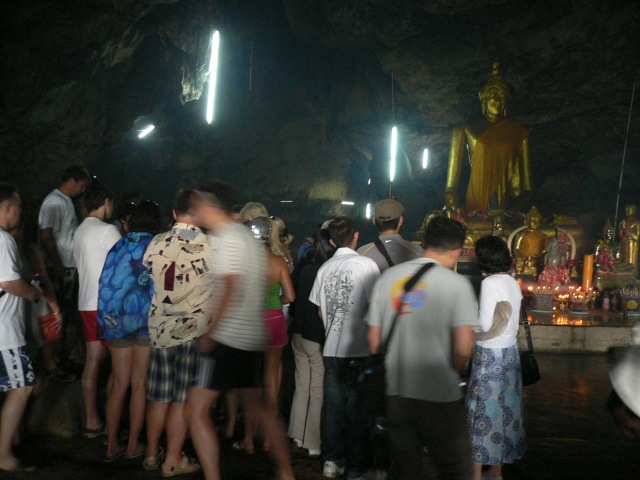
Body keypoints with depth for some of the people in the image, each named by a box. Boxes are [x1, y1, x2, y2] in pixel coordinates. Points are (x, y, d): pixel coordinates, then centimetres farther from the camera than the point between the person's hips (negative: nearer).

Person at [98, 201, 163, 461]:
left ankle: (112, 445, 13)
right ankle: (133, 446, 11)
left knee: (119, 384, 10)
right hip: (145, 320, -3)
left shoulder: (119, 246, 6)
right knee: (139, 385, 5)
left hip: (116, 320, 4)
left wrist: (109, 320, 11)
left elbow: (106, 283, 4)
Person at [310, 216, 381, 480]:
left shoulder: (325, 268, 6)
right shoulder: (366, 265, -10)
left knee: (334, 403, 14)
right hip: (358, 350, -5)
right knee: (357, 407, 4)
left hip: (331, 349, 5)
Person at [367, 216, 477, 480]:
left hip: (395, 394, 5)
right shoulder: (456, 283, -10)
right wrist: (454, 374, 4)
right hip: (440, 397, -4)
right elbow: (463, 349, -16)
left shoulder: (388, 277, 4)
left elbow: (373, 341, 6)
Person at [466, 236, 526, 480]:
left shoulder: (490, 283, -17)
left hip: (490, 354, -8)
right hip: (510, 350, 8)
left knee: (483, 410, 0)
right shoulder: (513, 283, 7)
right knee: (504, 408, 13)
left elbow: (485, 325, -19)